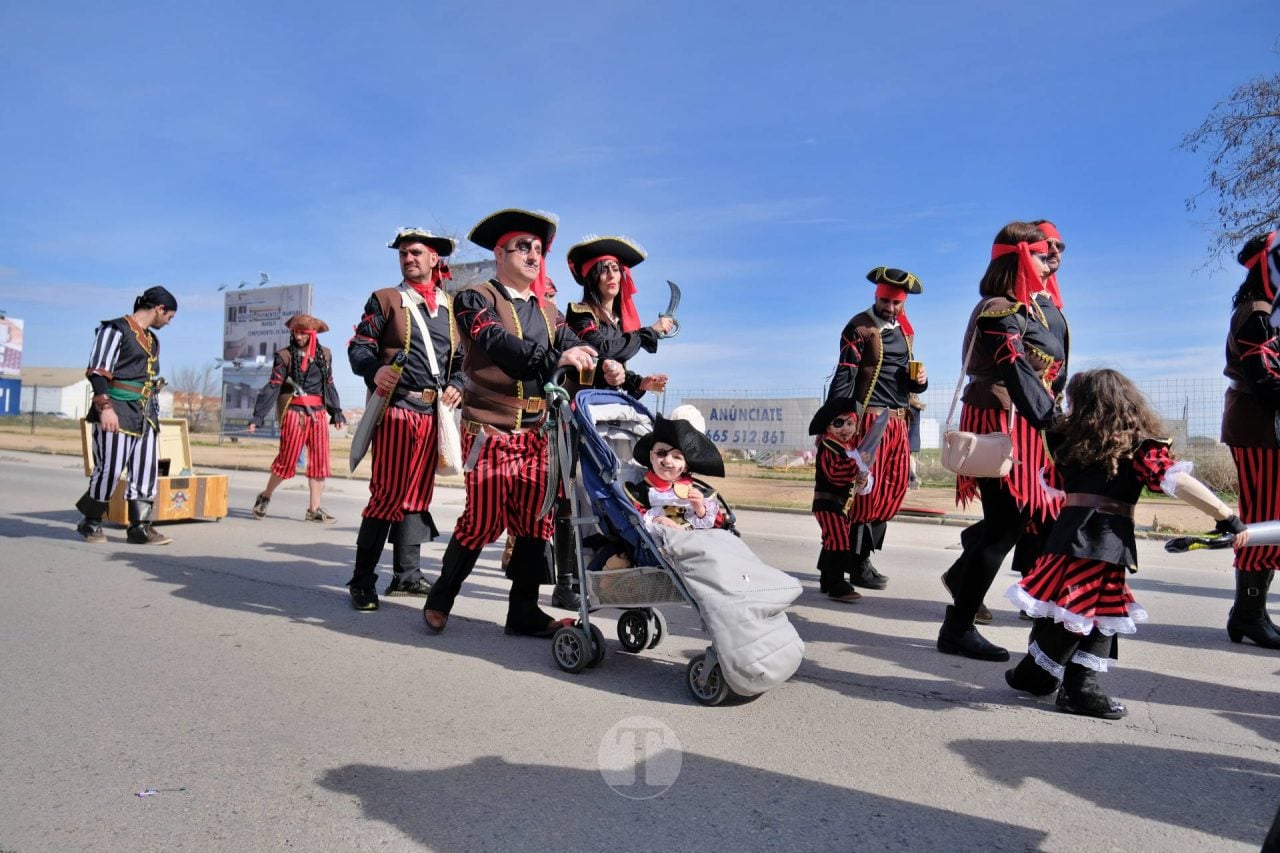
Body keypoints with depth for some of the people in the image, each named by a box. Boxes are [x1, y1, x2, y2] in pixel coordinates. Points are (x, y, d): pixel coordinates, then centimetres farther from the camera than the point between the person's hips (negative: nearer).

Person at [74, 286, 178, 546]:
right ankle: (90, 523, 14)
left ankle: (140, 526, 4)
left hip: (145, 414, 8)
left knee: (146, 470, 1)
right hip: (117, 411, -8)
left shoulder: (152, 339, 20)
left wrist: (155, 416, 20)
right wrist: (105, 407, -22)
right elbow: (97, 370, -13)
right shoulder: (116, 329, -5)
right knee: (110, 469, -4)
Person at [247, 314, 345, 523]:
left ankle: (314, 510, 10)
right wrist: (258, 417, -11)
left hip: (319, 414, 4)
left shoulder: (324, 354, 10)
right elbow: (273, 387, -6)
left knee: (319, 462, 3)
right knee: (287, 460, -1)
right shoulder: (285, 355, -2)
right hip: (295, 413, -4)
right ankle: (264, 497, 24)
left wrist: (336, 412, 14)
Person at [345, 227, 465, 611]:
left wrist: (457, 385, -1)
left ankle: (406, 573, 18)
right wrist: (375, 369, -22)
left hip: (433, 412, 5)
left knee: (418, 493, 9)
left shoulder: (452, 307, 17)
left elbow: (462, 358, 18)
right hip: (396, 408, -4)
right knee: (389, 492, -9)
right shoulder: (385, 299, 6)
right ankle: (363, 580, 0)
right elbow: (359, 346, -1)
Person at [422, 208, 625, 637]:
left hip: (538, 432, 6)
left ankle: (524, 611, 18)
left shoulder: (547, 309, 18)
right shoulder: (476, 298, -2)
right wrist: (553, 358, -35)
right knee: (483, 520, -3)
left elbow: (572, 346, 3)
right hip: (490, 428, -5)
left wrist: (604, 365, -20)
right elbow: (498, 344, -21)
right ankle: (441, 598, 20)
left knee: (535, 521, 5)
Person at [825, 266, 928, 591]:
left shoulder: (905, 330, 17)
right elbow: (844, 377, -13)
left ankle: (856, 553, 19)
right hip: (870, 418, -8)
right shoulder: (859, 327, -6)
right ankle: (858, 564, 5)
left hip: (898, 420, 8)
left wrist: (919, 380, 0)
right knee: (869, 490, -5)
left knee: (894, 489, 8)